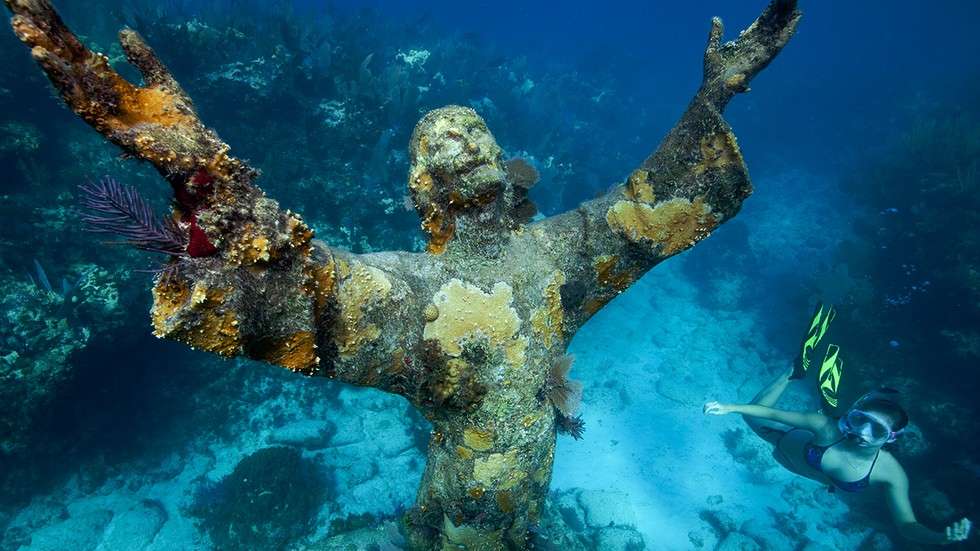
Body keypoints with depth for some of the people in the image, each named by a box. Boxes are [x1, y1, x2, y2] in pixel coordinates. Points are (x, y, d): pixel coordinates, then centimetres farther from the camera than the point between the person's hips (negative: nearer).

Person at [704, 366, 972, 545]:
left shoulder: (891, 473, -39)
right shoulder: (828, 428, -44)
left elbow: (907, 525, -33)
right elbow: (771, 412, -39)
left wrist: (945, 536, -53)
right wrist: (731, 407, -46)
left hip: (825, 478, 3)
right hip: (790, 447, -2)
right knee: (752, 416, 10)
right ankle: (793, 375, 21)